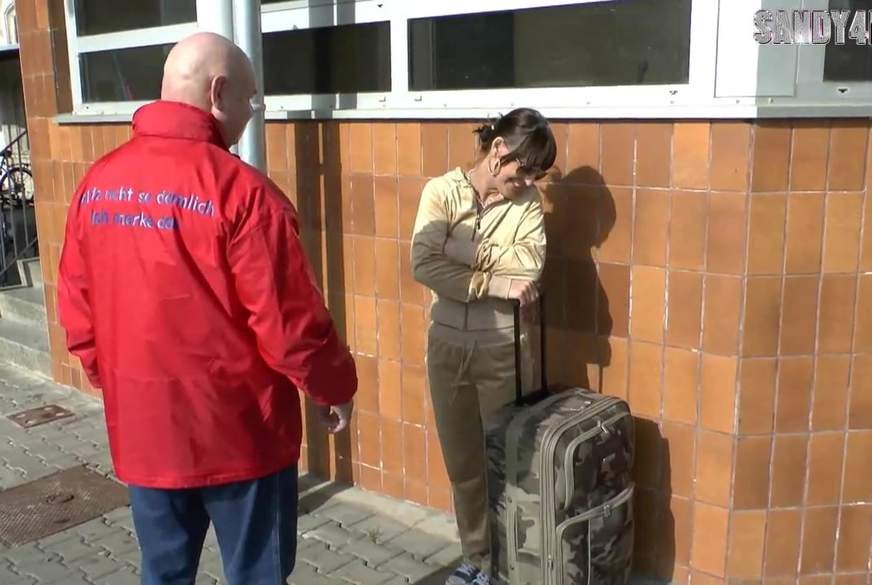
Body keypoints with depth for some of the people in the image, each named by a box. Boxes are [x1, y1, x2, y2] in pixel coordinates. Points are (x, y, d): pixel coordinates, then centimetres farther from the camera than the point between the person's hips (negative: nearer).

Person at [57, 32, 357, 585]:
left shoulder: (98, 183, 0)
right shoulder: (240, 190, -19)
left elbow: (77, 308, 7)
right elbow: (290, 322, -18)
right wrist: (335, 387, -1)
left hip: (142, 427, 6)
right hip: (238, 430, -5)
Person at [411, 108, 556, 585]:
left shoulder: (527, 202, -2)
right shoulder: (442, 191, -5)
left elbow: (529, 265, -19)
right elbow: (424, 265, -18)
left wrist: (459, 250, -18)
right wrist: (496, 282, -23)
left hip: (503, 349, -1)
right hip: (447, 346, 1)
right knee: (462, 463, 15)